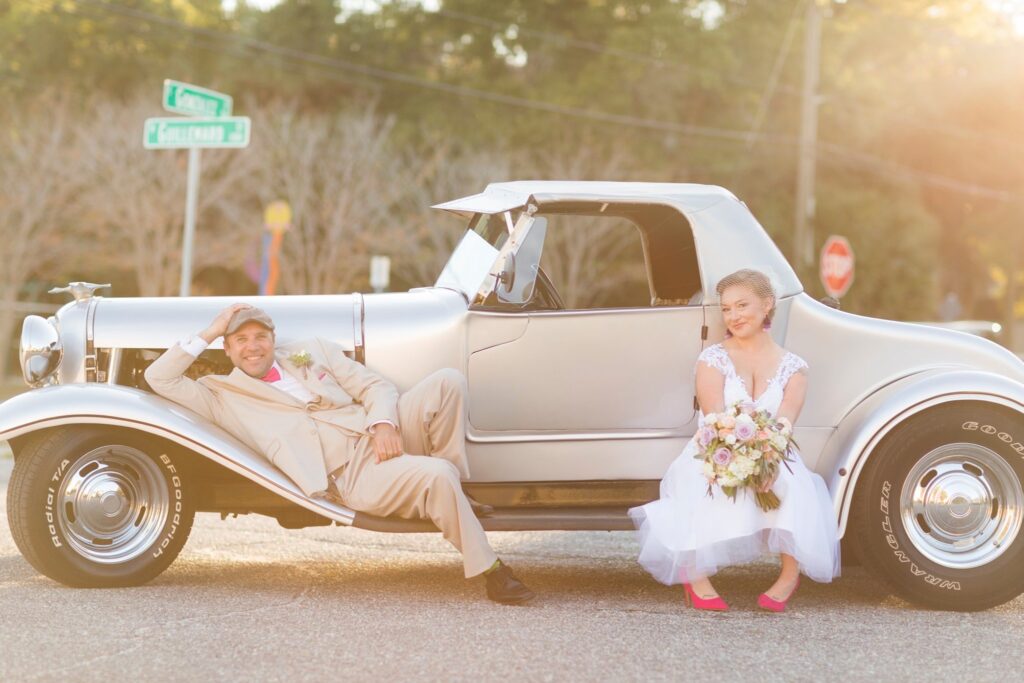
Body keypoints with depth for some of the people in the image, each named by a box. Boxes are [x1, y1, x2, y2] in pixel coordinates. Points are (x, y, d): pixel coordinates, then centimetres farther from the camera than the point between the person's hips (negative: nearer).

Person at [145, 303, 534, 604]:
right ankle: (488, 570, -20)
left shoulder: (312, 351, 20)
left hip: (382, 437, 5)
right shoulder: (222, 396, 12)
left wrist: (383, 424, -8)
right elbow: (159, 379, 2)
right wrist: (210, 333, 4)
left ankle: (455, 489, -9)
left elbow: (375, 386, 14)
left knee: (447, 381, -21)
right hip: (349, 478, -5)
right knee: (435, 477, -33)